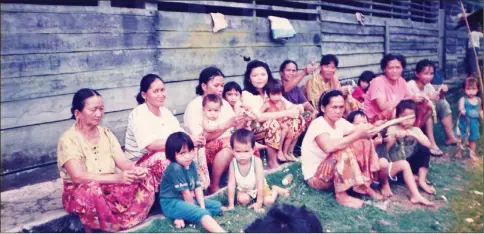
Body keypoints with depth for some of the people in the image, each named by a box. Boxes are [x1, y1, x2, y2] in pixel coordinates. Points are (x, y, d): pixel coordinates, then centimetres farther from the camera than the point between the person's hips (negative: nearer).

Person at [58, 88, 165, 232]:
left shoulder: (106, 133, 6)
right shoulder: (68, 139, -13)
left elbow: (123, 161, -2)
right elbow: (78, 177, -24)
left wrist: (136, 169, -26)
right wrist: (117, 177, -34)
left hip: (111, 188, 5)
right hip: (81, 192, -5)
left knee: (145, 179, -15)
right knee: (91, 188, -40)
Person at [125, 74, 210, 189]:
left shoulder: (165, 111, 10)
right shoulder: (138, 114, -13)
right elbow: (151, 144, -26)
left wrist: (195, 139, -22)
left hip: (165, 156, 7)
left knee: (197, 150, -15)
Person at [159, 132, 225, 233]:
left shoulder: (191, 164, 1)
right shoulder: (175, 169, -24)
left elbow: (198, 187, 2)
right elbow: (185, 192, -19)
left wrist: (202, 206, -7)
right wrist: (196, 209, -8)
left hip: (187, 200, 10)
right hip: (172, 203, -9)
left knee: (217, 206, 6)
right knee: (201, 213, -29)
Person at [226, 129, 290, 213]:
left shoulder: (257, 162, -32)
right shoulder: (233, 163, -27)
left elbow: (260, 183, -28)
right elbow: (231, 184, -22)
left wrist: (259, 203, -28)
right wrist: (231, 205, -21)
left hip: (258, 187, -1)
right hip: (243, 189, 2)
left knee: (269, 201, -17)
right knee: (242, 200, -25)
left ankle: (275, 189, 15)